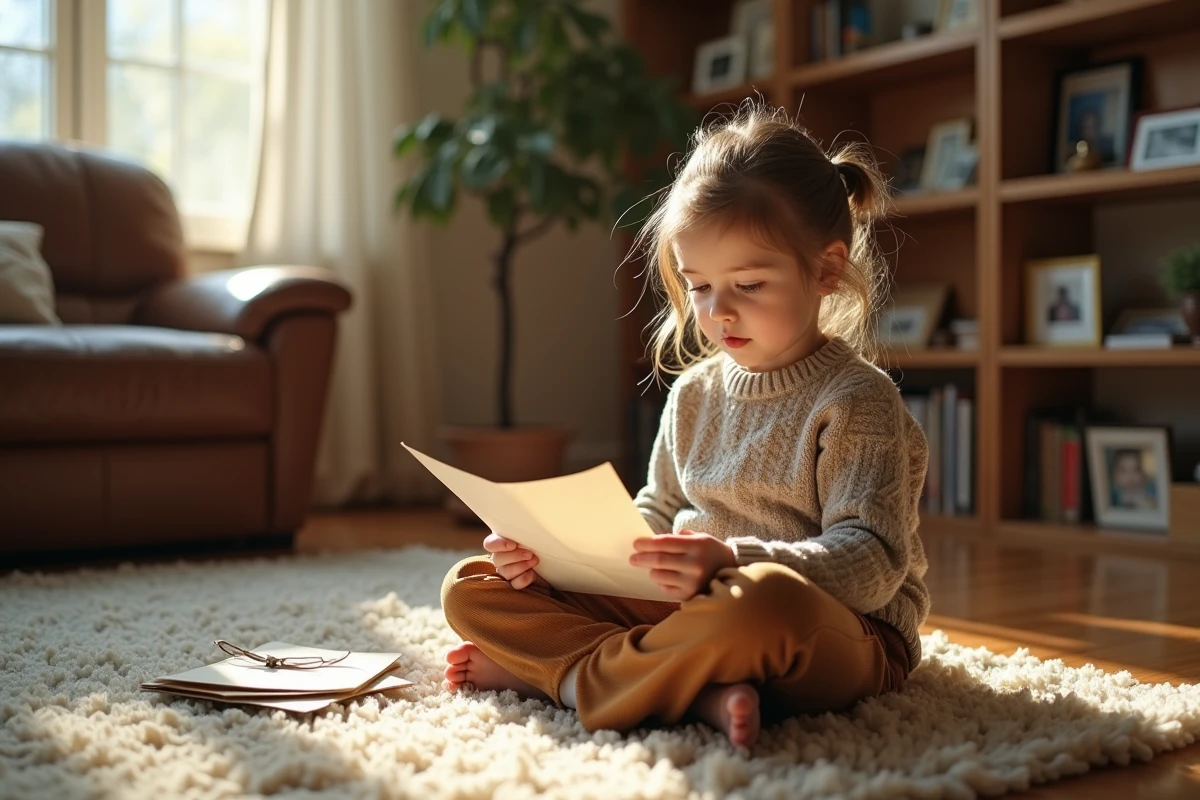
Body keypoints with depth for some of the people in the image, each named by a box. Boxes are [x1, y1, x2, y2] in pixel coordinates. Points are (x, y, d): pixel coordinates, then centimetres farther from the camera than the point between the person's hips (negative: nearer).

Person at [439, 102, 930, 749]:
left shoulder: (855, 400, -7)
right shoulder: (694, 393, 13)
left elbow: (872, 561, -16)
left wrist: (734, 563, -32)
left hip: (844, 634, -6)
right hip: (684, 612, 6)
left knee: (767, 602, -44)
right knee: (470, 588, -4)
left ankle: (560, 674, -20)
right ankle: (698, 691, -22)